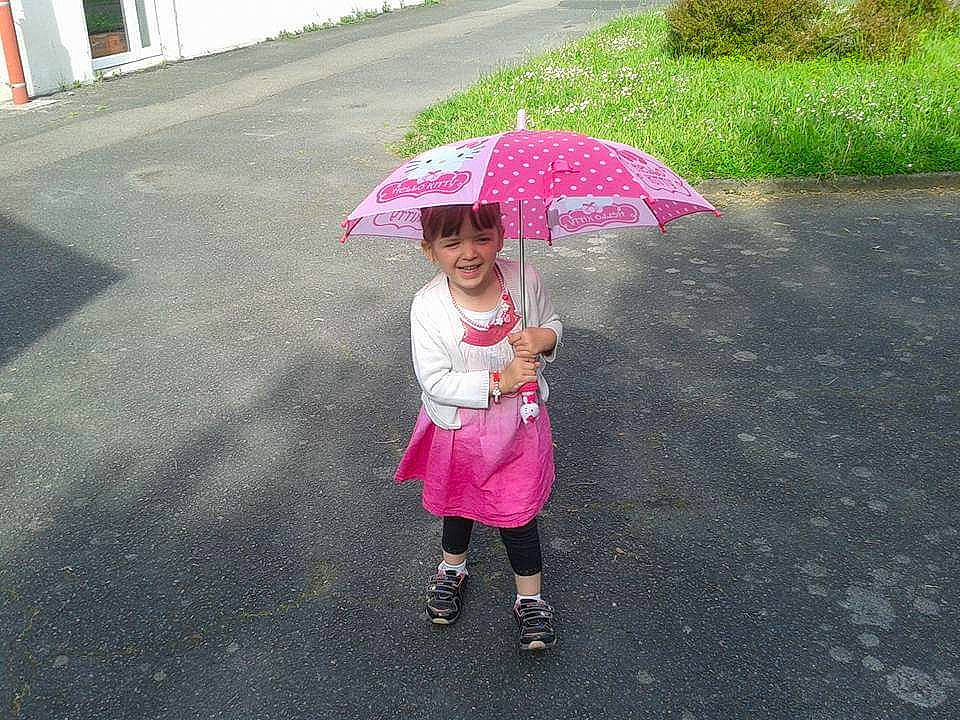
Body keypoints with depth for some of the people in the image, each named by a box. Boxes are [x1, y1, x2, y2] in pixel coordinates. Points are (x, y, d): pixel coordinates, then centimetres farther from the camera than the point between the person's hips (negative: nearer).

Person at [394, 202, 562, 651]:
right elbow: (435, 382, -23)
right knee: (458, 502, 24)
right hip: (458, 429, 0)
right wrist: (499, 381, -29)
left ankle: (530, 598, 35)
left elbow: (553, 322, 2)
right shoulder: (428, 307, -24)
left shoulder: (523, 279, -17)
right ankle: (452, 569, 54)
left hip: (517, 426, 0)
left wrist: (542, 338, -21)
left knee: (517, 510, 11)